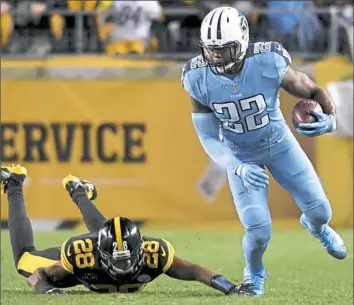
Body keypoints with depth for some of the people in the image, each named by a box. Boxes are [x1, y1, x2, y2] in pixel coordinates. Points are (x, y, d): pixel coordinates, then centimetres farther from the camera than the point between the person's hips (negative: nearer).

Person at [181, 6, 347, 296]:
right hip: (240, 154, 0)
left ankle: (316, 226, 46)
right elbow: (208, 137, -16)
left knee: (320, 211, 5)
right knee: (259, 231, -11)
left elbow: (315, 91, -16)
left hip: (279, 142, 0)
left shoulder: (268, 64, -30)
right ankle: (254, 273, 24)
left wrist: (329, 118, -38)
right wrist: (238, 168, -31)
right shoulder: (199, 79, -24)